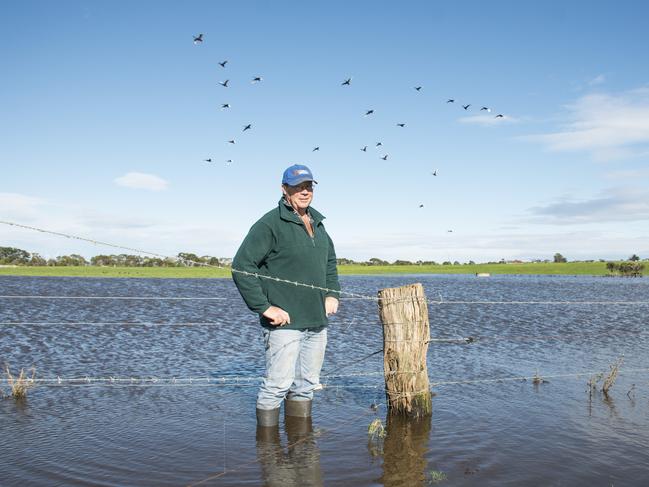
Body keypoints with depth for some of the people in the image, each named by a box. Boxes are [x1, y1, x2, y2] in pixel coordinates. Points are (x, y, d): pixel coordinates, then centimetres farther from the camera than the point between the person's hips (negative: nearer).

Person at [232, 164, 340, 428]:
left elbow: (330, 262, 29)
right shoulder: (270, 224, -11)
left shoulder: (317, 224, 14)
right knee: (277, 385, -5)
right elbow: (241, 266, -17)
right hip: (284, 321, -7)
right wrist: (265, 308, -19)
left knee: (306, 386, 15)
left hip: (317, 322, 8)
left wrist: (332, 294, 14)